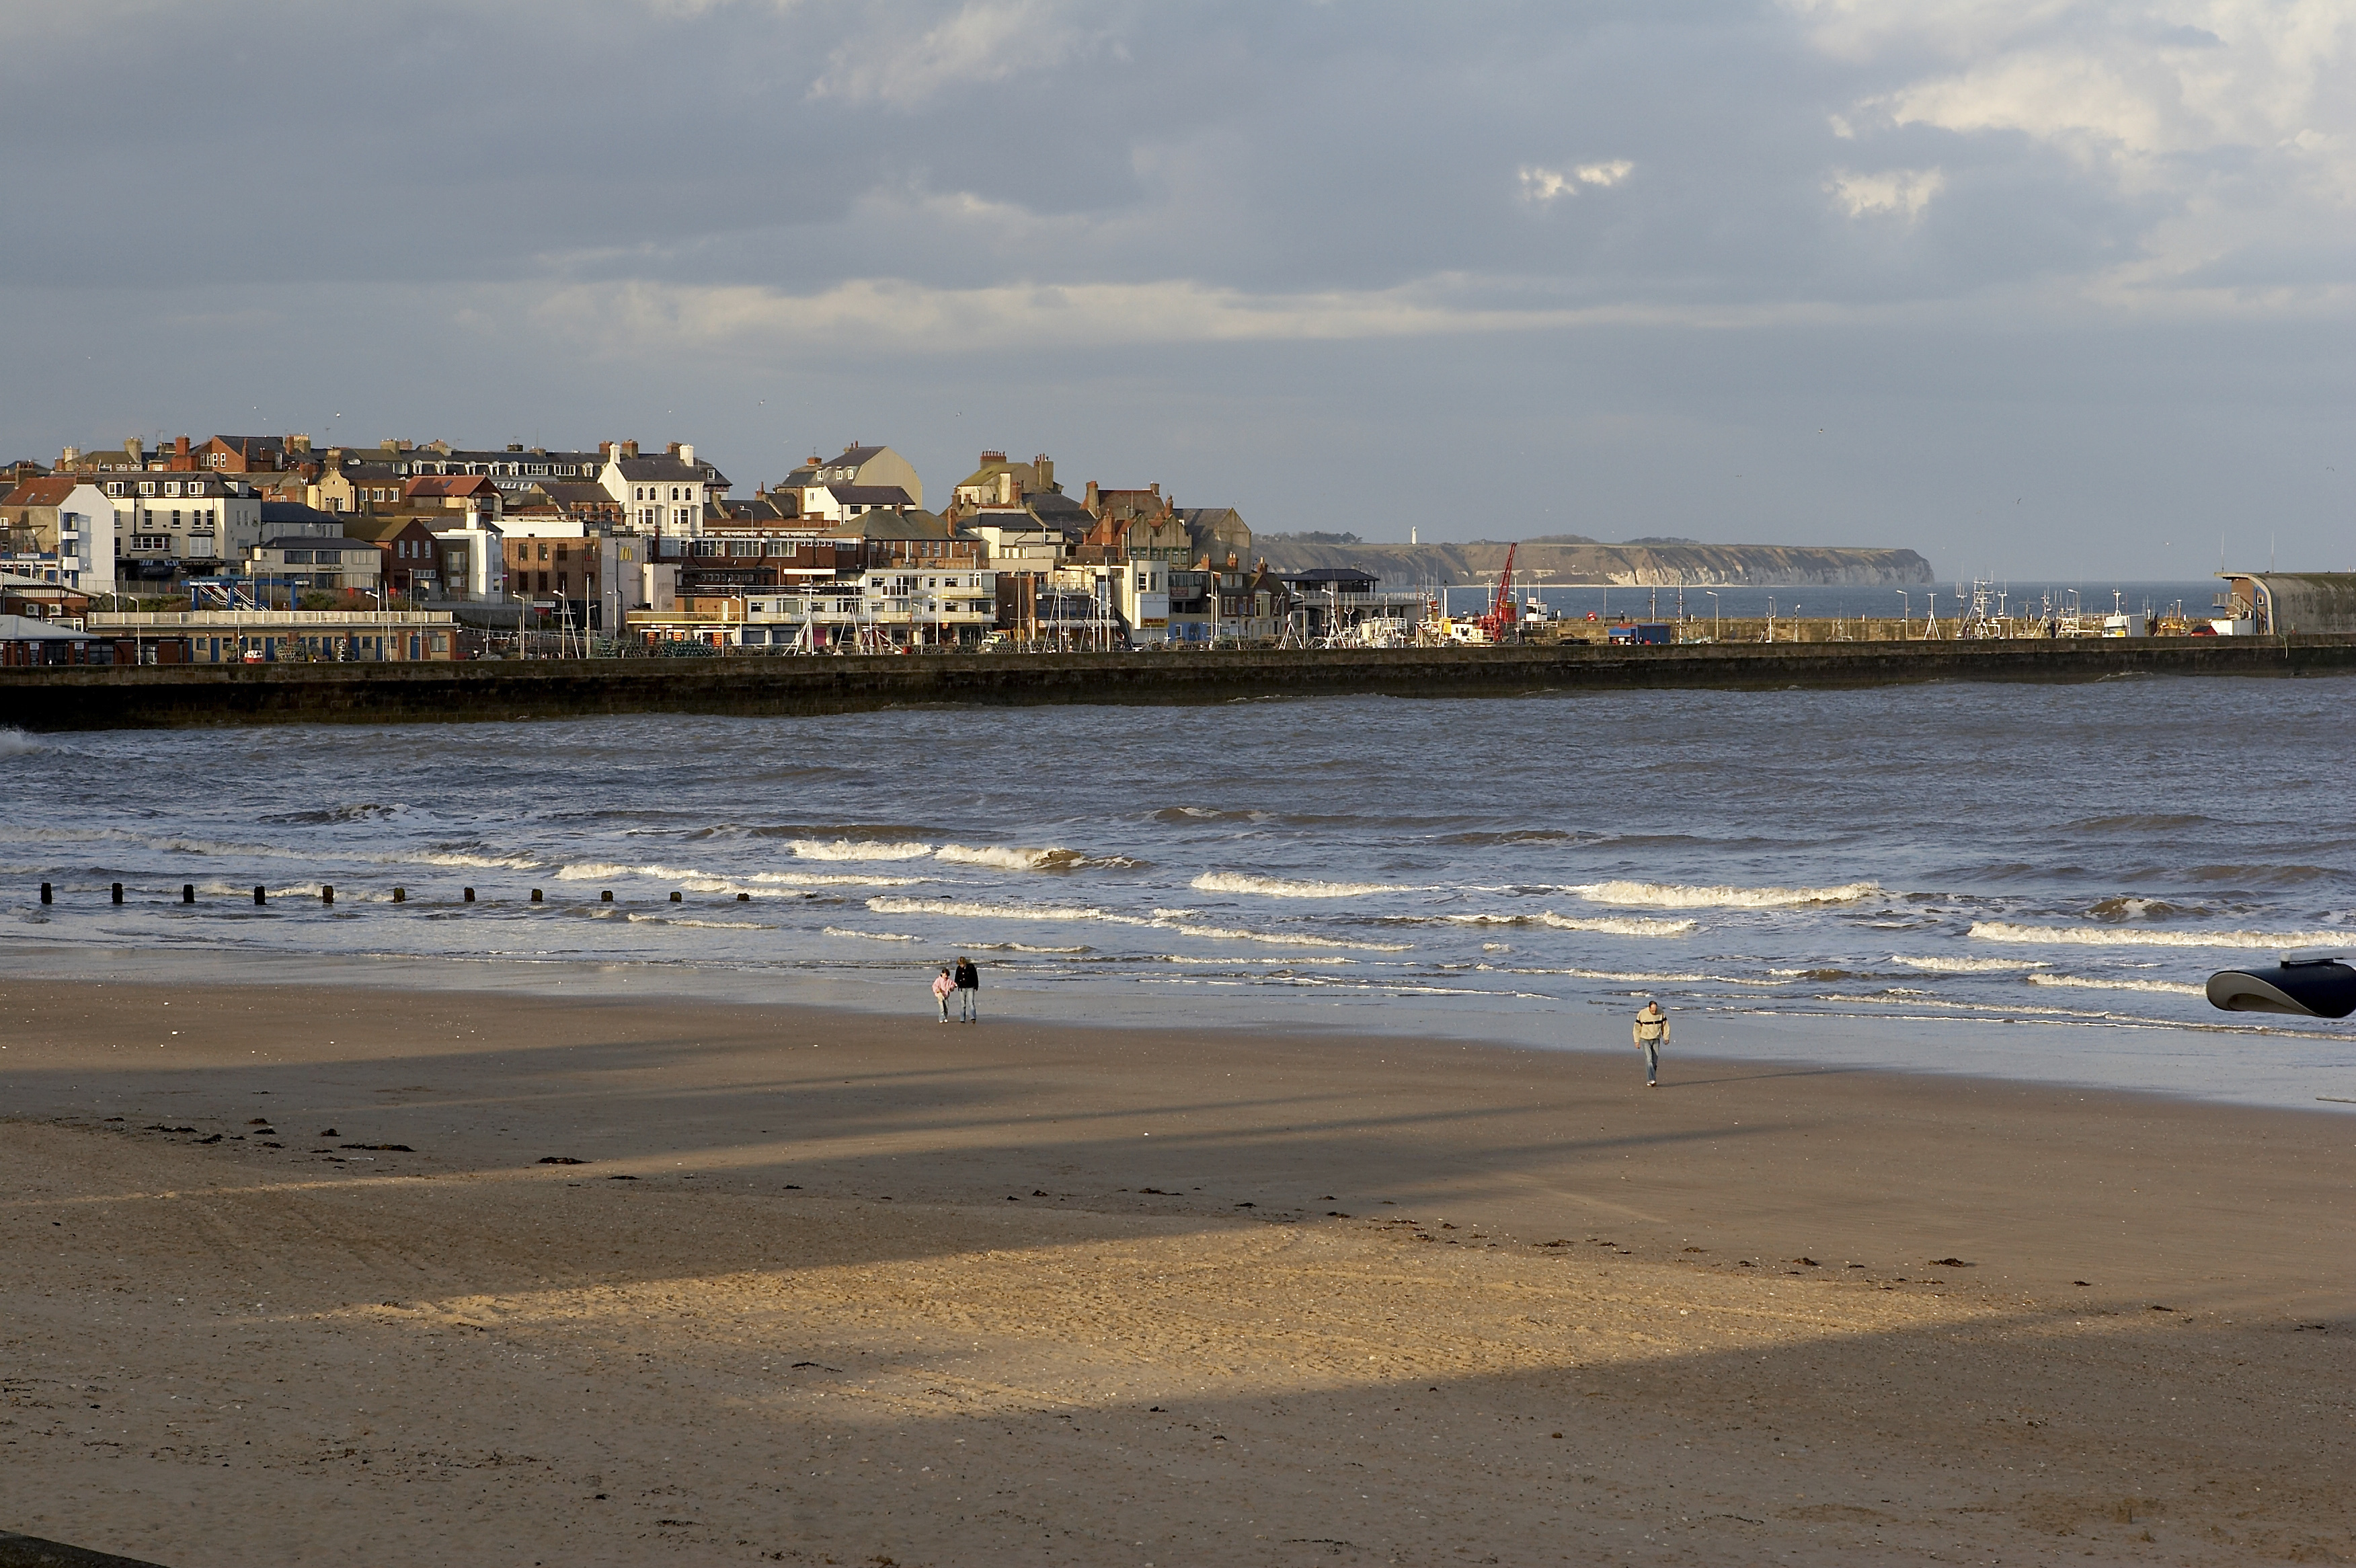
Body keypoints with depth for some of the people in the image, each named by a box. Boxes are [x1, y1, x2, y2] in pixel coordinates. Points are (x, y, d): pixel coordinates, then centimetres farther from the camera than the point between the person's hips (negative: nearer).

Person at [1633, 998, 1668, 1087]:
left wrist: (1666, 1038, 3)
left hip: (1656, 1040, 3)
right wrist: (1637, 1041, -3)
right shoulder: (1642, 1014, -11)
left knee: (1655, 1061, 4)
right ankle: (1651, 1080, -23)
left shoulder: (1661, 1013, -4)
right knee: (1649, 1059, -16)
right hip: (1645, 1039, -3)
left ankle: (1650, 1080, 14)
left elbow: (1665, 1026, 7)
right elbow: (1637, 1028, -3)